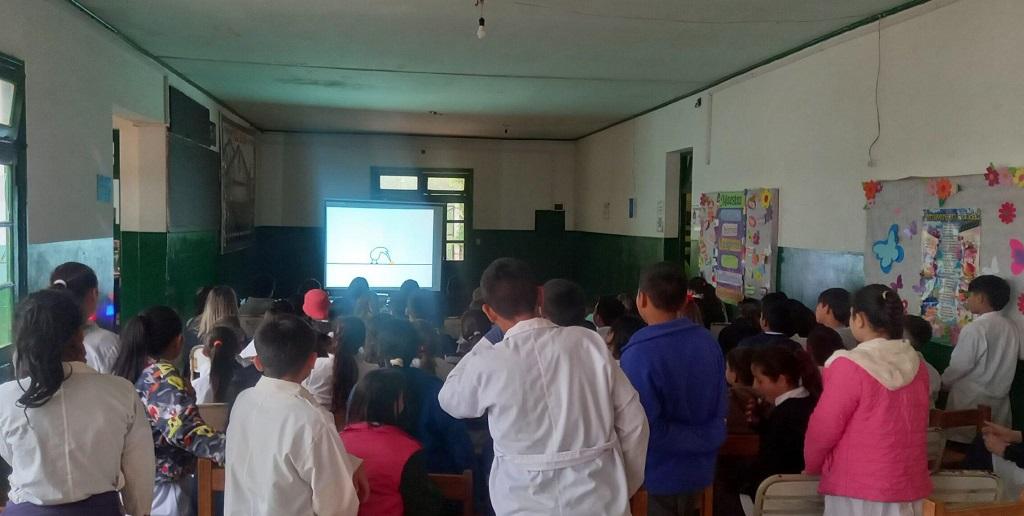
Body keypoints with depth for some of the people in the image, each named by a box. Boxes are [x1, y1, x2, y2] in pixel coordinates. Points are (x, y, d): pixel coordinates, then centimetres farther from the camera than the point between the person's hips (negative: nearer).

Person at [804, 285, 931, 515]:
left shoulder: (849, 366, -17)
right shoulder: (917, 365, 1)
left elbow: (823, 428, -10)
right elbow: (914, 427, 13)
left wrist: (811, 466, 6)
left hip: (859, 489, -6)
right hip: (909, 485, 6)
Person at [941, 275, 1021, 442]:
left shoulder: (974, 328, -19)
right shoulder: (1012, 327, 2)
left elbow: (960, 366, -14)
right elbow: (1007, 362, 11)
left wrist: (943, 383, 3)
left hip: (972, 399, -7)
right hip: (1000, 398, 7)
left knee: (962, 439, 3)